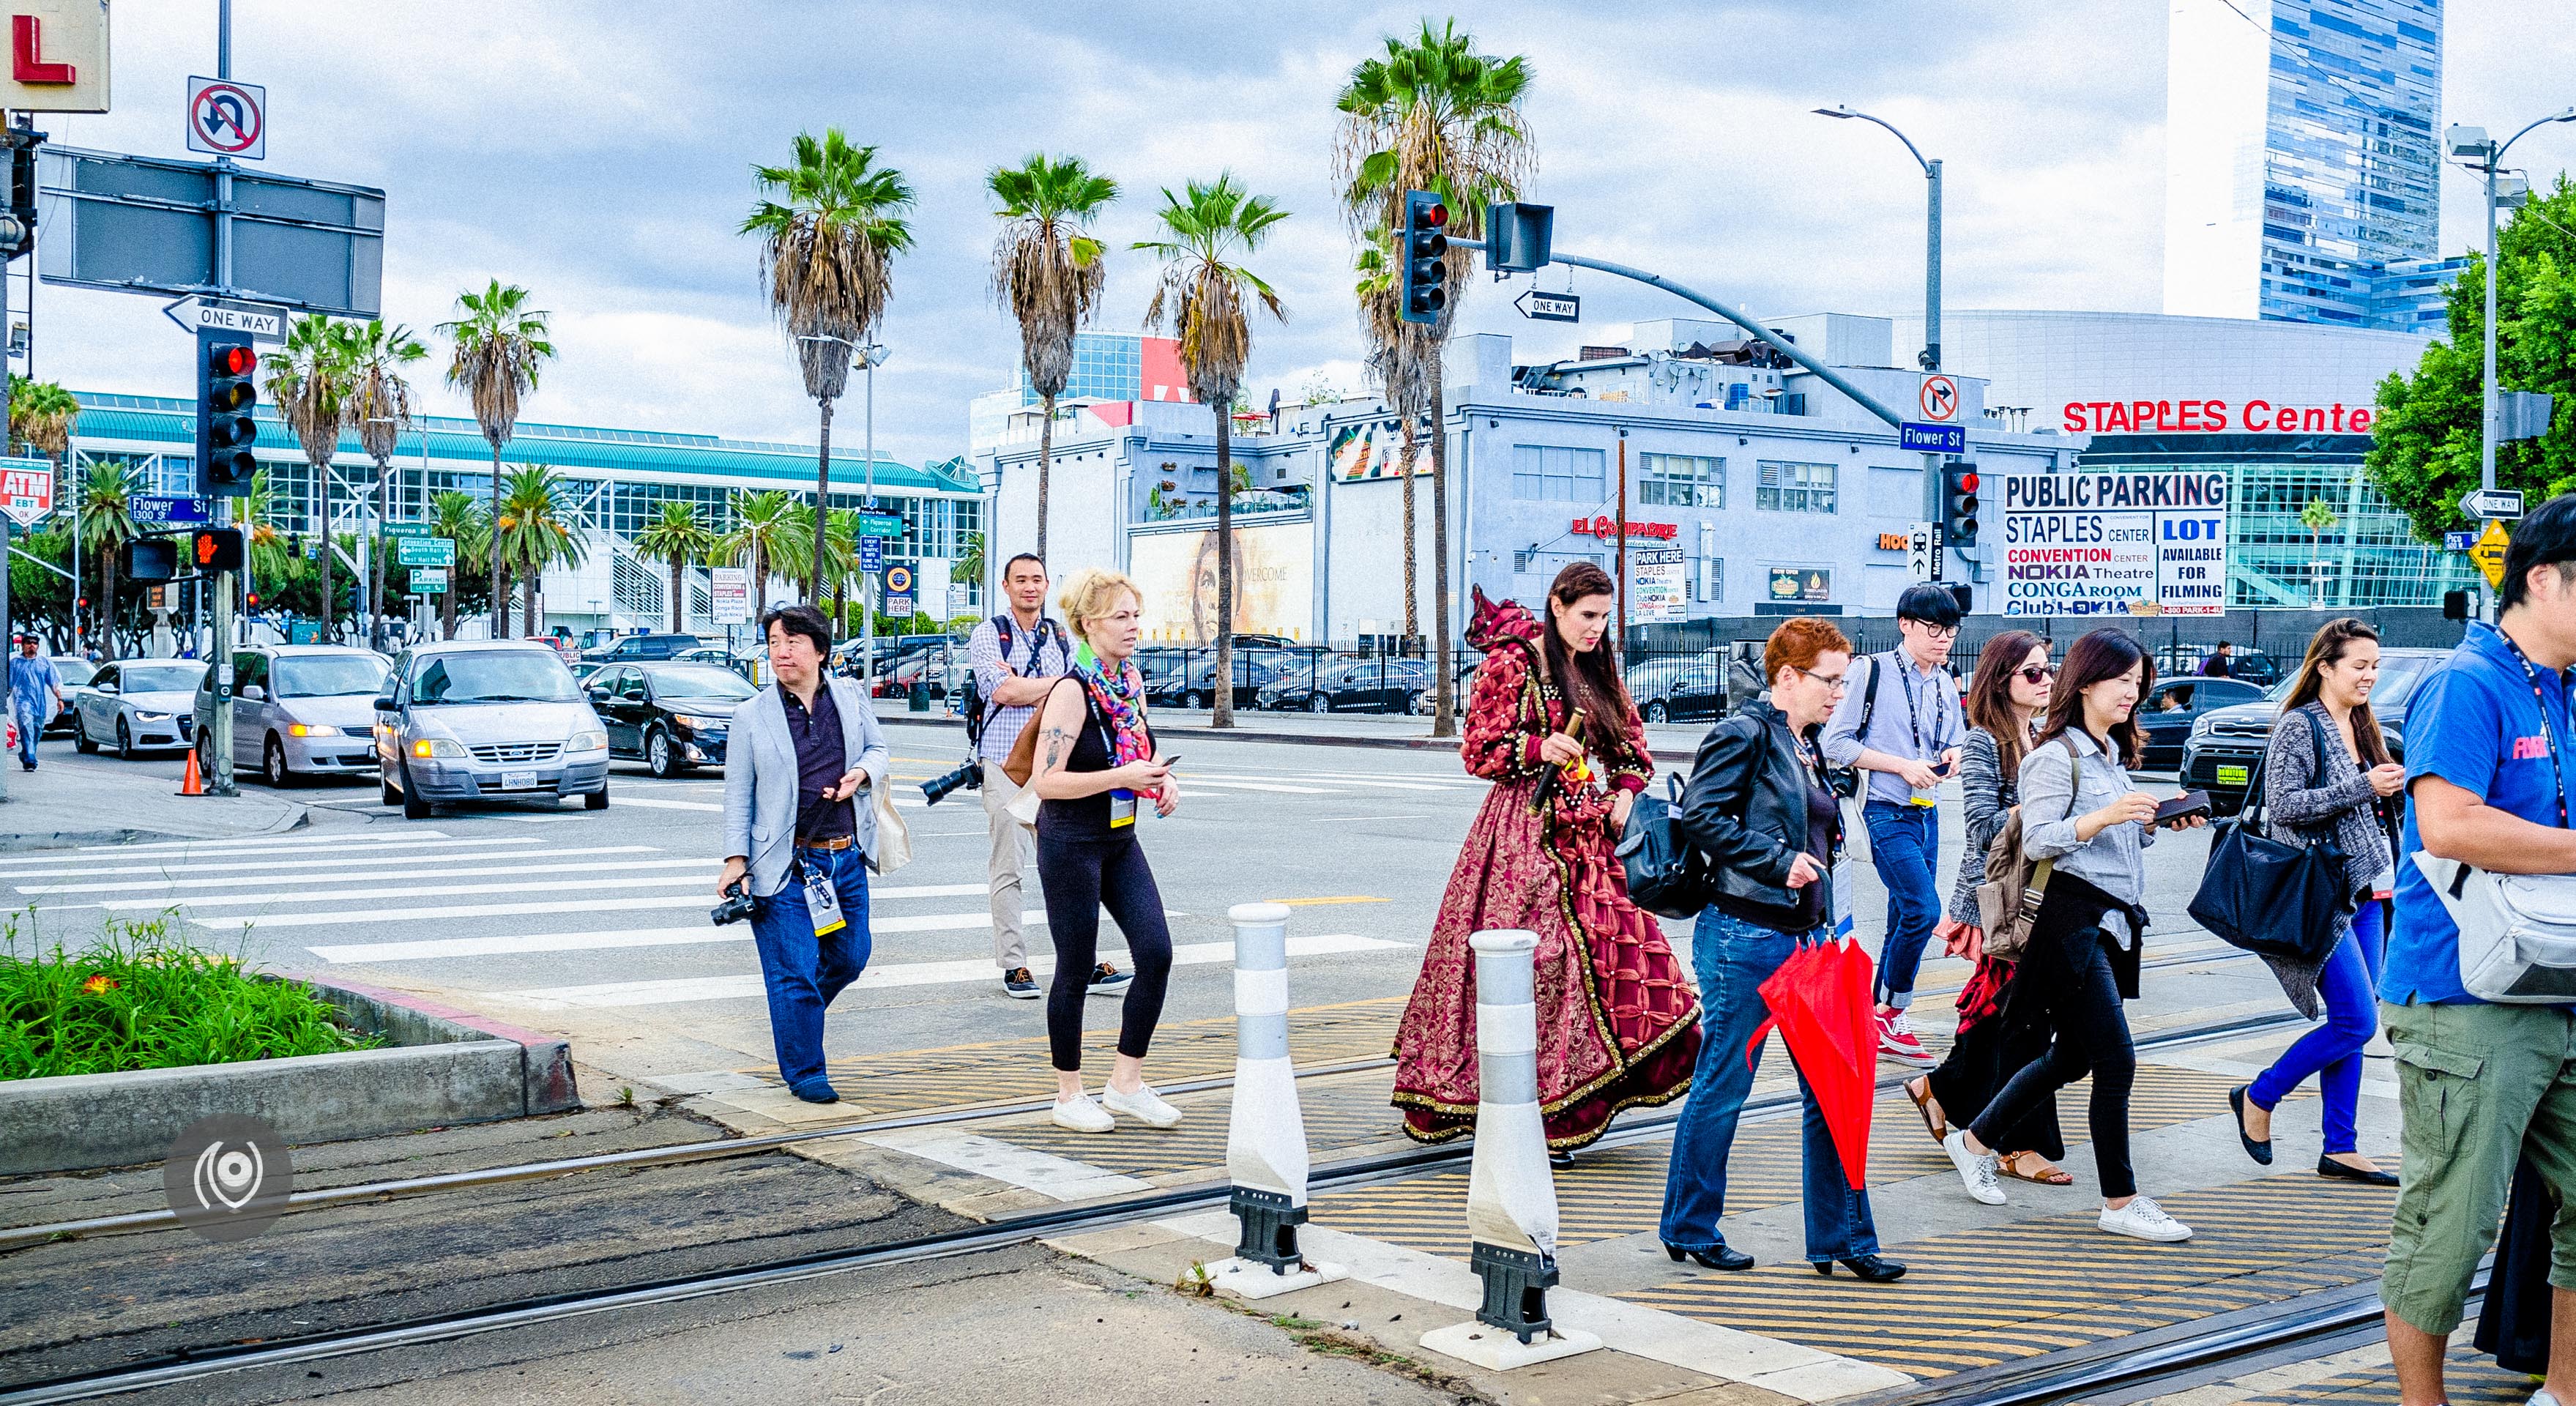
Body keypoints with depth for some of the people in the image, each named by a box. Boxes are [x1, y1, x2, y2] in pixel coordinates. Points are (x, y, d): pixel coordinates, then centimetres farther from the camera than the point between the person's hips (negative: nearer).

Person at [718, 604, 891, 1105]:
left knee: (850, 959, 13)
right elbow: (738, 795, 0)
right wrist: (736, 858, -7)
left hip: (846, 858, 4)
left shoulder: (850, 697, 6)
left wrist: (861, 772, -6)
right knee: (795, 972, -2)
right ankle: (804, 1073, 12)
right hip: (786, 864, -4)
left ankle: (799, 1012, 42)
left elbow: (881, 749, 17)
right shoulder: (752, 716, -2)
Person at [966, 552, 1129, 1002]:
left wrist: (1023, 687, -8)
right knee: (1007, 871, -1)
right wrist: (1055, 683, -2)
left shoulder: (1063, 637, 15)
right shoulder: (988, 635, 3)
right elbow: (1003, 692, -11)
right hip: (1005, 763, -3)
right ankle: (1013, 966, 5)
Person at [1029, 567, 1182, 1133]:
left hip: (1121, 841, 7)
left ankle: (1125, 1083, 12)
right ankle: (1069, 1096, 18)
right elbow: (1046, 781, -22)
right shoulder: (1072, 691, -18)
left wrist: (1162, 779, 0)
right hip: (1071, 842, -7)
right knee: (1076, 970, 2)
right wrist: (1123, 777, -26)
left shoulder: (1132, 681, 5)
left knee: (1156, 954, -1)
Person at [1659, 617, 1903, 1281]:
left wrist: (1825, 930, 17)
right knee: (1723, 1087, 2)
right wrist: (1780, 860, -19)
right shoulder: (1745, 733, -9)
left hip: (1805, 937, 8)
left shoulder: (1808, 747, 17)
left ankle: (1839, 1238, 14)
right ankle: (1689, 1229, 17)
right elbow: (1699, 816, -18)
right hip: (1745, 936, -8)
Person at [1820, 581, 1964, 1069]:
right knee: (1924, 909, -18)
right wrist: (1902, 765, -17)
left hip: (1925, 815, 7)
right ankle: (1893, 1015, -3)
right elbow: (1837, 743, -10)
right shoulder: (1874, 671, -7)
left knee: (1905, 921, 9)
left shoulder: (1946, 685, 12)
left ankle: (1881, 1028, 19)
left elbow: (1956, 745, 22)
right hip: (1884, 812, -7)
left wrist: (1952, 756, -2)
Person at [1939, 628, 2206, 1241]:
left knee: (2071, 1056, 15)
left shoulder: (2114, 753, 18)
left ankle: (1974, 1141, 30)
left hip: (2113, 921, 10)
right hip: (2072, 920, -10)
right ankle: (2120, 1202, 0)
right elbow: (2037, 840, -17)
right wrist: (2105, 817, -28)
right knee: (2117, 1060, -8)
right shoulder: (2057, 755, -10)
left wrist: (2157, 822, 8)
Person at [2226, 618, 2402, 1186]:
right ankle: (2258, 1097, 8)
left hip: (2366, 891, 8)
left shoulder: (2362, 728, 15)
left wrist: (2397, 787, 5)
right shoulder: (2300, 725, -9)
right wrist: (2363, 787, -19)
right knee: (2355, 1021, -10)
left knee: (2352, 1022, 7)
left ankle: (2340, 1149, 12)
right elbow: (2283, 804, -18)